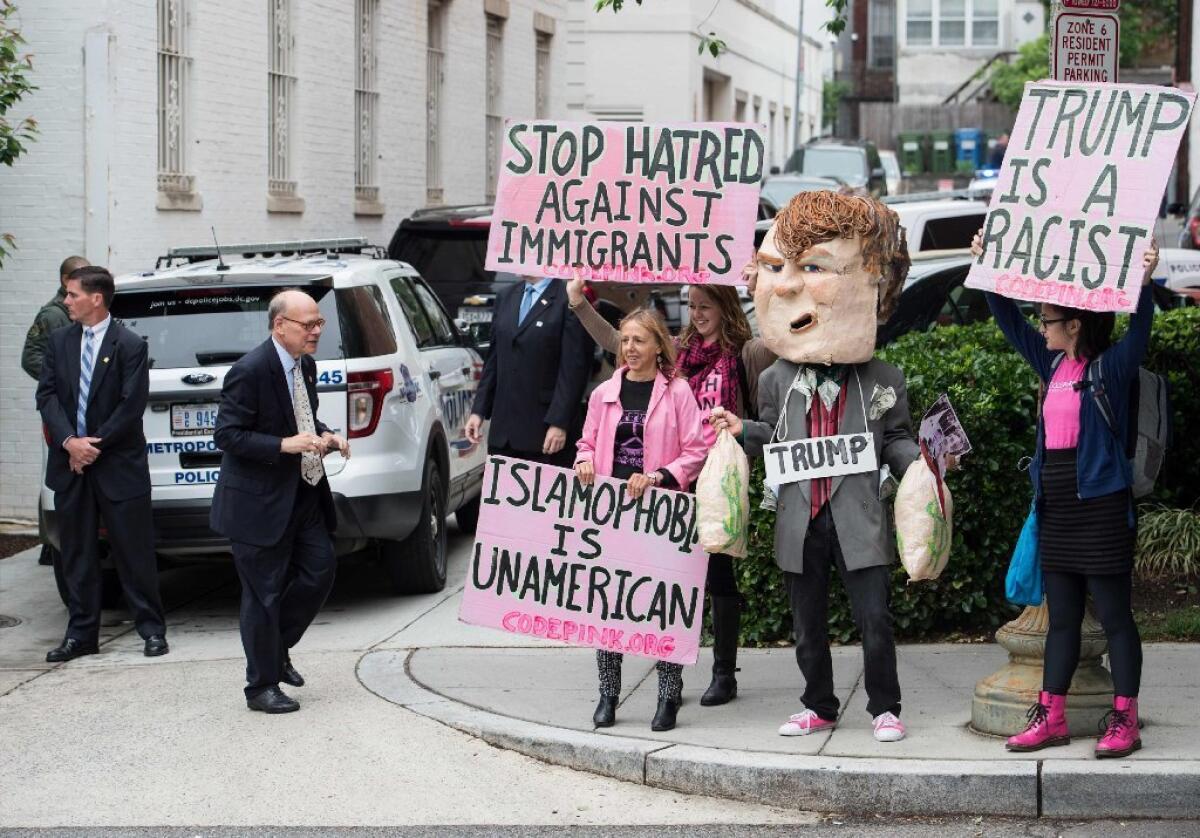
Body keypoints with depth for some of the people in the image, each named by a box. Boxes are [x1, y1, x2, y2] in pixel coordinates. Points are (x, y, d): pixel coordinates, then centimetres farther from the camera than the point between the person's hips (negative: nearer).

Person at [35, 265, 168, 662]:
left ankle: (151, 629, 10)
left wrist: (94, 446, -12)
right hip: (70, 465, 5)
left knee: (134, 551, 0)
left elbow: (132, 406, -11)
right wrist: (69, 442, -12)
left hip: (118, 465, -5)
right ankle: (81, 634, 15)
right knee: (76, 554, 8)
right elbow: (47, 395, 2)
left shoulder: (129, 346, -8)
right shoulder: (59, 341, 7)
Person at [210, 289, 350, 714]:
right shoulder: (250, 371, -19)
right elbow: (226, 434, -19)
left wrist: (325, 436, 1)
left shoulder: (305, 365, 7)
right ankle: (262, 686, 12)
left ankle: (277, 649, 29)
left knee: (319, 573, 8)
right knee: (264, 594, 0)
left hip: (304, 496, 8)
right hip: (260, 503, -8)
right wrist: (284, 445, -28)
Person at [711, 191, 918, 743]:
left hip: (859, 524, -3)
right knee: (808, 626, 12)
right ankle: (819, 707, 26)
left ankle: (884, 708, 10)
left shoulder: (883, 381, 1)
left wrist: (920, 462, -16)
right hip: (801, 525, 3)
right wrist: (741, 431, -3)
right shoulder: (776, 381, 7)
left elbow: (896, 441, 4)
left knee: (875, 620, -4)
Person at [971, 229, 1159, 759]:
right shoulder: (1053, 365, 10)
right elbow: (1009, 321, 19)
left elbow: (1139, 332, -26)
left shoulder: (1112, 367, -9)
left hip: (1101, 508, -8)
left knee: (1114, 616, -1)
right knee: (1061, 617, 11)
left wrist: (1145, 283, -42)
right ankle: (1051, 717, 16)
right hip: (1056, 508, 8)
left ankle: (1124, 722, 3)